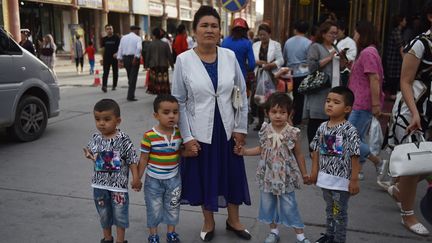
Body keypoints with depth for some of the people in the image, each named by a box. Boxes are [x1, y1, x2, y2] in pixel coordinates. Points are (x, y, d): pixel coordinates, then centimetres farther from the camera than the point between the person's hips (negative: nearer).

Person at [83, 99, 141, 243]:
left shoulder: (123, 139, -16)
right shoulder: (95, 139, -4)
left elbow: (132, 160, -11)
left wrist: (135, 178, -11)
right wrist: (90, 156, -11)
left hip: (119, 184, -4)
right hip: (100, 184, 4)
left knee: (120, 213, 9)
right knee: (103, 213, 19)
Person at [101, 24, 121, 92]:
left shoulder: (116, 38, -1)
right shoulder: (104, 39, 8)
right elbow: (103, 49, 14)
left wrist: (117, 53, -22)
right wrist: (102, 58, 12)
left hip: (114, 57, -1)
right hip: (106, 58, 1)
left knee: (115, 72, 8)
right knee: (105, 72, -9)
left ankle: (114, 86, 20)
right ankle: (104, 86, -18)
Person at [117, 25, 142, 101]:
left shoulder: (123, 37, 12)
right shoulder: (138, 38, -3)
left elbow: (120, 49, 6)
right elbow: (139, 48, -21)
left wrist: (120, 59, 4)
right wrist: (136, 58, -20)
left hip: (125, 58, 5)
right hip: (134, 58, -5)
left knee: (130, 77, 18)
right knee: (133, 78, -2)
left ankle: (131, 94, 24)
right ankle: (130, 96, -5)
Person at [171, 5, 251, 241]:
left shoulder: (230, 56, -3)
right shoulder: (183, 60, -9)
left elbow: (242, 93, 4)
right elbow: (178, 101, -6)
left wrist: (240, 128, 2)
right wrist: (186, 136, -10)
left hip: (227, 130, 2)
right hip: (199, 132, -2)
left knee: (232, 174, 14)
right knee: (204, 176, 13)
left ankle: (233, 220, 37)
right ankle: (208, 222, 36)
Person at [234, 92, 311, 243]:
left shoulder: (293, 133, -13)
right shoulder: (265, 130, -5)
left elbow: (298, 155, -2)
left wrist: (304, 174, 5)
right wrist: (244, 152, -4)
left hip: (286, 176, -3)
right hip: (268, 175, 4)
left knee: (289, 206, 4)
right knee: (267, 204, 14)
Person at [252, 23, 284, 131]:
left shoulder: (276, 45, 3)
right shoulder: (255, 45, 13)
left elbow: (280, 60, -3)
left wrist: (270, 65, -19)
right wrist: (259, 62, -13)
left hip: (271, 76, -3)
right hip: (259, 75, 3)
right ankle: (260, 121, 14)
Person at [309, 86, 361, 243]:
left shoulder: (349, 130, -17)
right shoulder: (322, 127, 1)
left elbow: (354, 157, -15)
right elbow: (316, 151, 8)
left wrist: (354, 179, -15)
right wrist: (314, 171, 8)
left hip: (341, 180, -6)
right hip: (325, 177, 6)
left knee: (340, 212, 9)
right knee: (329, 209, 23)